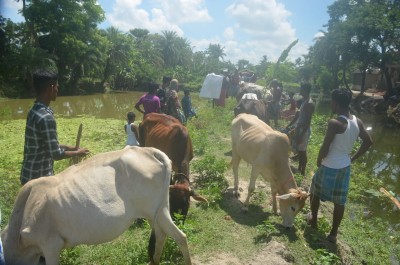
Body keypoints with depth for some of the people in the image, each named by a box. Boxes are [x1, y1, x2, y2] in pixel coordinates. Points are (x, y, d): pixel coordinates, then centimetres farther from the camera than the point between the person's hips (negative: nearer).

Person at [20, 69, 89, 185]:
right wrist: (77, 153, -7)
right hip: (39, 177, -9)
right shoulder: (46, 117, -25)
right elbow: (56, 154, -23)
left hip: (30, 174, 9)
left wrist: (68, 147, 14)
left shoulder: (34, 111, 4)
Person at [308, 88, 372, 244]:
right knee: (339, 201, 14)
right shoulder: (358, 122, -3)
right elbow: (368, 142, 9)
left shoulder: (334, 123, -25)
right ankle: (333, 234, 25)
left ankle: (313, 219, 39)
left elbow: (325, 148, -22)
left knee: (315, 192, 21)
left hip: (329, 167, -6)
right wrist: (353, 158, 15)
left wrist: (319, 161, -3)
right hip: (345, 167, 6)